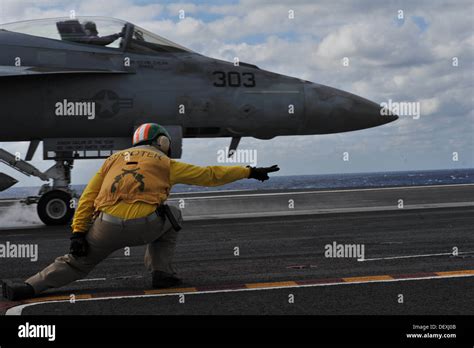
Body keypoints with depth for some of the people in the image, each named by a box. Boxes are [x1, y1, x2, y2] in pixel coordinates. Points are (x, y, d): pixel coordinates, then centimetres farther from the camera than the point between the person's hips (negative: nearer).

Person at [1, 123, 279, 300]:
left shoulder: (115, 158, 28)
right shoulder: (166, 164, 20)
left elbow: (88, 196, 16)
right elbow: (210, 175, 21)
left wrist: (78, 232, 10)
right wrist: (250, 172, 29)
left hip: (106, 227, 2)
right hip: (144, 226, -2)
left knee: (76, 263, 17)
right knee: (172, 216, 28)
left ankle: (27, 288, 1)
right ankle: (161, 272, 21)